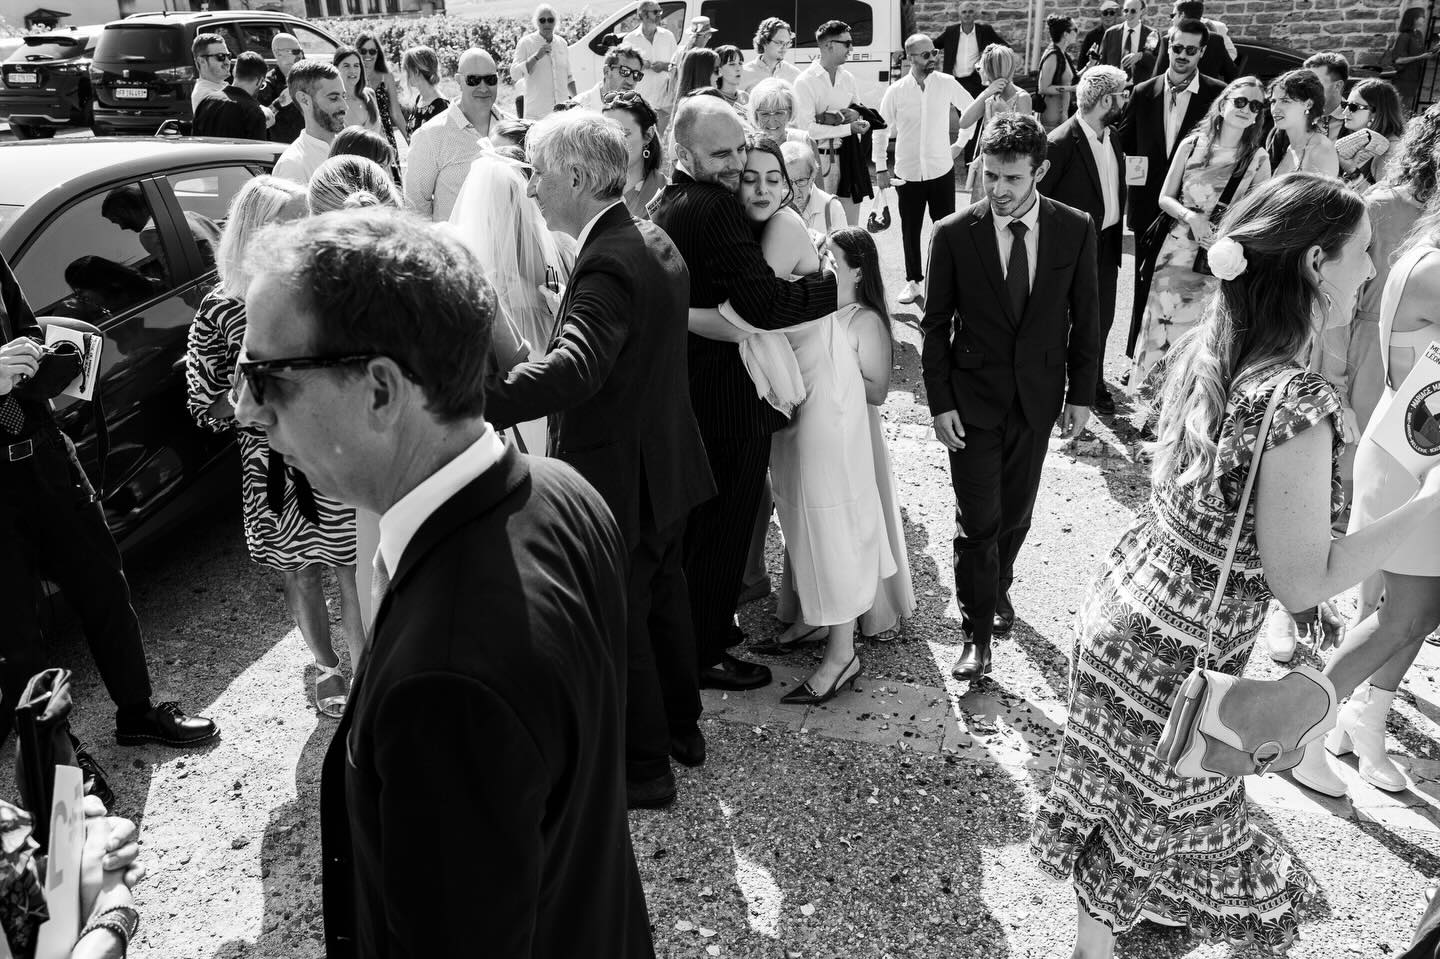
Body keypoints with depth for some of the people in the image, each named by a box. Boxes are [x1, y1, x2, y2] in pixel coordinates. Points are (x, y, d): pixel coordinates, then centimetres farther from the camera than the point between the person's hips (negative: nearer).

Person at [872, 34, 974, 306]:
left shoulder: (947, 84, -3)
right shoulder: (896, 92, -5)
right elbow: (880, 130, 4)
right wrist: (880, 168, 2)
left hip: (942, 170, 0)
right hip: (908, 173, 0)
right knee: (910, 230, 9)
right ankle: (913, 281, 23)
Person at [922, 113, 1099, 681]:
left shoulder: (1075, 230, -5)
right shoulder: (953, 234, -10)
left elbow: (1085, 318, 3)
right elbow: (935, 326, -4)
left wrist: (1081, 395, 3)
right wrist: (940, 403, -7)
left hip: (1038, 397, 2)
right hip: (973, 399, -2)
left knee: (1016, 510, 15)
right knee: (978, 520, -2)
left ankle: (998, 587, 42)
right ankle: (977, 631, 12)